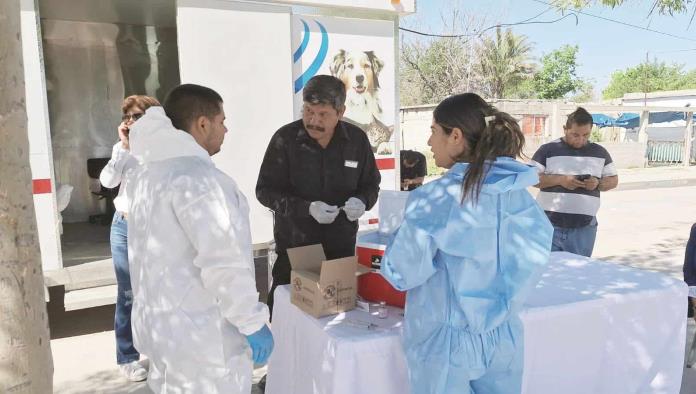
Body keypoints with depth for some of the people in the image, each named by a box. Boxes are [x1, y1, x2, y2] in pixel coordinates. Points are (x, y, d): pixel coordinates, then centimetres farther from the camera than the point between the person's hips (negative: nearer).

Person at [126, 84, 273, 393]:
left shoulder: (148, 172, 9)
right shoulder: (196, 176, -22)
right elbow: (223, 260, -26)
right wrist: (252, 322, -18)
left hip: (160, 323, 10)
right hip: (200, 335, -9)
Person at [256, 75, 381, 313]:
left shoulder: (357, 139, -2)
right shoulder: (285, 139, -10)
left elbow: (371, 184, 9)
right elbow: (265, 190, -7)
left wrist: (362, 201, -14)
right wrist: (307, 208, -21)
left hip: (342, 246, 2)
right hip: (293, 247, -2)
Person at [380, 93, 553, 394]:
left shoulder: (433, 199, -20)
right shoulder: (518, 193, -5)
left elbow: (403, 274, -13)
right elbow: (534, 258, 4)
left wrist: (401, 238, 5)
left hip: (447, 342, -4)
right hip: (503, 338, 5)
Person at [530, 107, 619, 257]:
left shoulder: (600, 152, 10)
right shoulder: (548, 150, -1)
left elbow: (613, 180, 14)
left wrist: (598, 184, -8)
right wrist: (560, 180, -17)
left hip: (584, 228, 2)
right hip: (549, 224, -2)